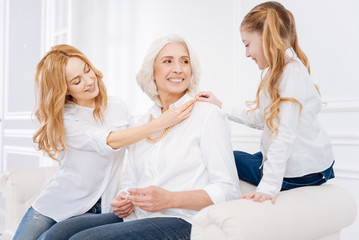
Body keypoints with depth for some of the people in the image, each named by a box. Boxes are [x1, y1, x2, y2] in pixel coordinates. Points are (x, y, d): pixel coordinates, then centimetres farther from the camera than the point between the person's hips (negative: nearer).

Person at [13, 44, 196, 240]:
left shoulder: (118, 109, 2)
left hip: (102, 210, 2)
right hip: (56, 207, -2)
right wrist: (161, 122, -27)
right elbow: (111, 142, -23)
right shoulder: (61, 120, -10)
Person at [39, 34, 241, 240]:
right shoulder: (143, 122, 17)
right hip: (135, 217, 6)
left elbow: (228, 190, -8)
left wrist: (169, 199, -20)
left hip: (179, 222, -6)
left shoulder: (208, 115, -3)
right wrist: (123, 200, 1)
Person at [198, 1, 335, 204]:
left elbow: (284, 135, -28)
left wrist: (268, 187, -30)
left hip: (297, 174, -9)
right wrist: (220, 106, 14)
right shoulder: (278, 72, 9)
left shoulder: (292, 72, -22)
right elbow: (259, 118, 15)